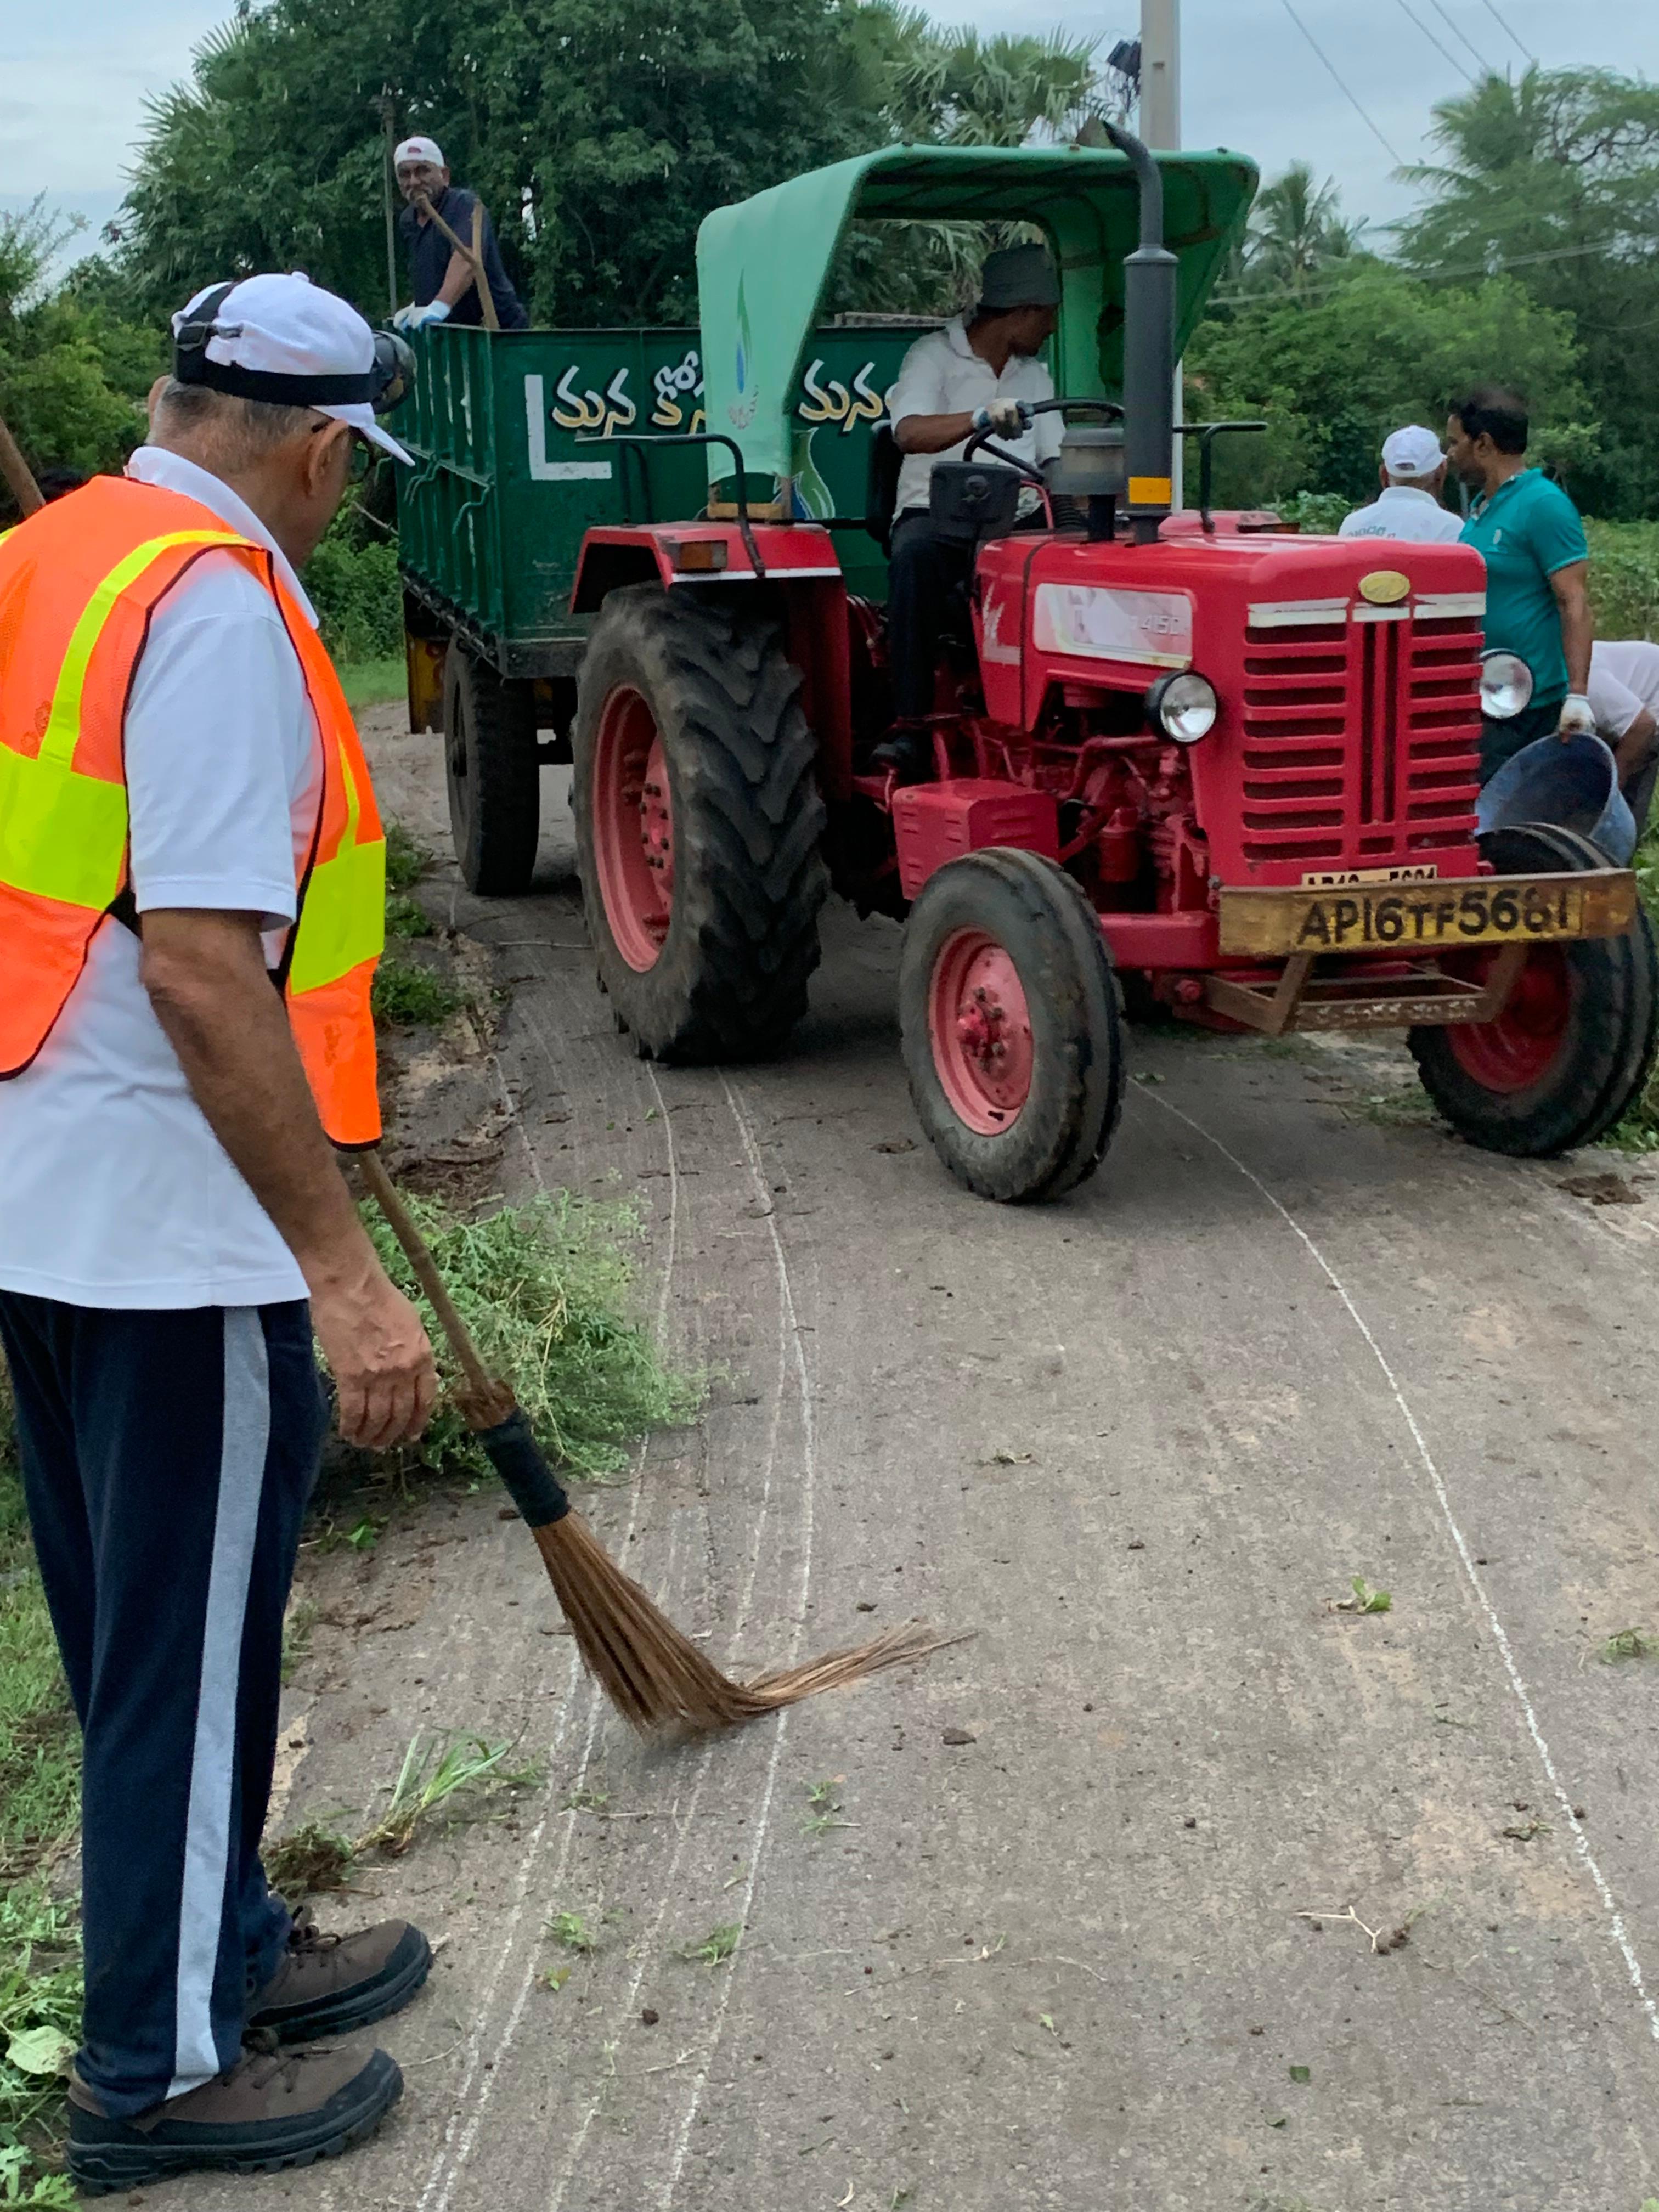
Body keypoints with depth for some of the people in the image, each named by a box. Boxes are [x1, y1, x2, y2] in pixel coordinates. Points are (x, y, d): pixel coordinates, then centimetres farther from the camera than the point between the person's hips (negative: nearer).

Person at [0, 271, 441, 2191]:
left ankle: (218, 1947, 38)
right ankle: (161, 2068, 21)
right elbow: (197, 964, -26)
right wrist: (344, 1270, -25)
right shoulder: (216, 599, -18)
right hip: (170, 1231, -9)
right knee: (188, 1646, 5)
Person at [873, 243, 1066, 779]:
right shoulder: (933, 357, -1)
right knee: (915, 559, -40)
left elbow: (1054, 458, 17)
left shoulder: (1034, 375, 20)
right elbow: (909, 432, -19)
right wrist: (982, 418, -36)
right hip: (936, 511, -5)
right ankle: (911, 725, -40)